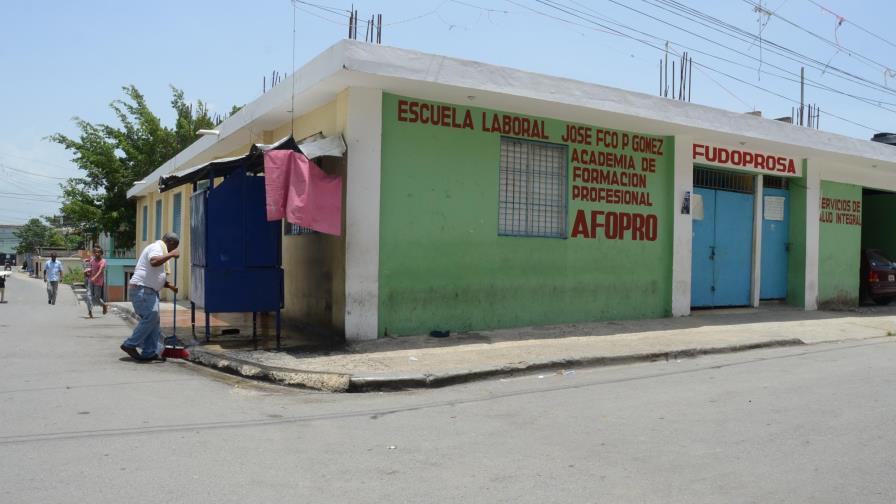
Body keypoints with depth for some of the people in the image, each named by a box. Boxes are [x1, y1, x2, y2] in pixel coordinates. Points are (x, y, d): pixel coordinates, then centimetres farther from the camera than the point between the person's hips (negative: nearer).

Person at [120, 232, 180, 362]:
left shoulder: (159, 249, 24)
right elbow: (154, 262, -33)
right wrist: (171, 255, -23)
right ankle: (130, 345, -10)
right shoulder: (156, 247, -8)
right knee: (151, 316, -18)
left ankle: (150, 352, 8)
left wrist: (170, 286, 22)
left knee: (153, 319, 7)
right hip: (141, 289, -11)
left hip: (149, 291, 11)